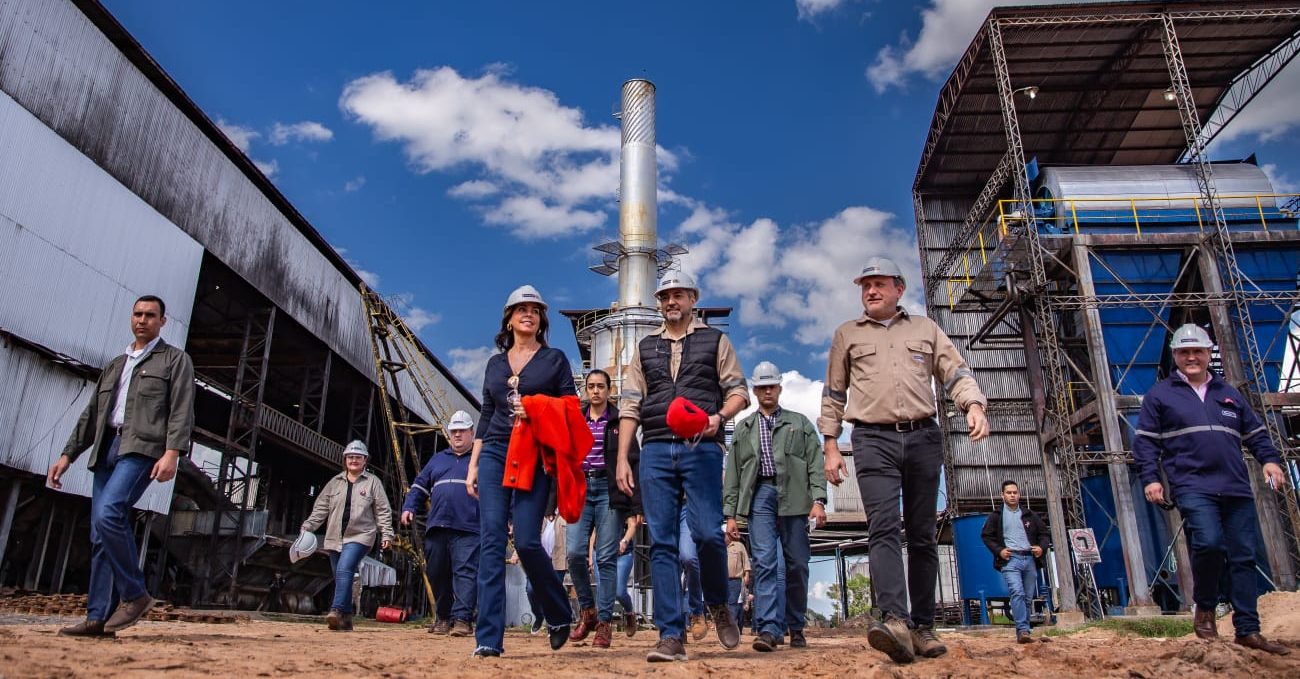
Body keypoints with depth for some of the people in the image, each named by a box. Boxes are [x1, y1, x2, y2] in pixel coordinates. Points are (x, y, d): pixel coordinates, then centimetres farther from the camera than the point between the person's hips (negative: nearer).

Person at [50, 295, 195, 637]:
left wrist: (172, 453, -18)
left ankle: (135, 594, -11)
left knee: (109, 514, -24)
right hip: (107, 448, 7)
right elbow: (91, 415, 26)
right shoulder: (114, 366, 27)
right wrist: (67, 456, 16)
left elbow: (182, 412, -5)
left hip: (142, 448, -7)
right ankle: (99, 618, 3)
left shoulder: (175, 359, 8)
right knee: (100, 533, 1)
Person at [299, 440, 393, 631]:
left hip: (360, 536, -4)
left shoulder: (373, 482, 5)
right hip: (335, 537, 5)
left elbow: (383, 510, 3)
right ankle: (346, 620, 12)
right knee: (340, 578, 6)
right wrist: (307, 527, 2)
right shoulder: (335, 482, 15)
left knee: (344, 570, -23)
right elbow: (321, 508, 13)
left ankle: (336, 611, -29)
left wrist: (386, 534, -5)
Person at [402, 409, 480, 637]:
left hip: (468, 530, -5)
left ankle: (462, 619, -15)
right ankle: (442, 617, 20)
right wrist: (409, 507, 8)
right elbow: (420, 486, 24)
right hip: (436, 527, 5)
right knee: (436, 574, 7)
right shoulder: (438, 459, 24)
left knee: (465, 572, -13)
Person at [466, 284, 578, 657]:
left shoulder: (554, 358, 8)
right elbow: (485, 416, 17)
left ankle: (559, 615, 16)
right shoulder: (495, 363, 17)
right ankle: (489, 638, -5)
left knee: (526, 541, -10)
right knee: (491, 542, -6)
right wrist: (473, 465, 11)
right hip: (495, 453, 4)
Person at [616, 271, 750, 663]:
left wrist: (719, 416, -14)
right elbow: (630, 405, 14)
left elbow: (738, 390, 8)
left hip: (701, 448, -2)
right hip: (655, 450, 3)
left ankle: (718, 606, 18)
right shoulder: (645, 347, 19)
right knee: (662, 543, -1)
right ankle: (671, 637, 2)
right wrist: (622, 458, 6)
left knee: (707, 533, -12)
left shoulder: (714, 340, 13)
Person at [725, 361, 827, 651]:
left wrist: (818, 500, -7)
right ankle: (769, 629, -14)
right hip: (760, 496, 0)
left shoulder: (800, 423, 16)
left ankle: (796, 627, 16)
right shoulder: (743, 429, 20)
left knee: (796, 564, 3)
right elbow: (732, 474, 15)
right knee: (764, 562, -11)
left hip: (793, 497, 0)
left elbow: (815, 464, 7)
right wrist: (730, 514, 7)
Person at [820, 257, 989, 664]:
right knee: (883, 528, -18)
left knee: (922, 535, 4)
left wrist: (973, 405, -12)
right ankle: (896, 621, -29)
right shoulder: (847, 334, 15)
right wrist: (830, 446, 7)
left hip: (923, 437, 2)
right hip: (874, 440, -2)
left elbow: (956, 374, 10)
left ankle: (923, 627, 10)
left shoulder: (925, 329, 17)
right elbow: (833, 394, 15)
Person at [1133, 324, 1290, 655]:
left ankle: (1248, 630, 10)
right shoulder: (1159, 395, 9)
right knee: (1209, 543, -24)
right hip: (1193, 488, -4)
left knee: (1244, 557, 3)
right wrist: (1150, 478, -6)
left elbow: (1256, 432, 24)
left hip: (1236, 489, 4)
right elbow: (1145, 441, 5)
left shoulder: (1229, 393, 21)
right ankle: (1204, 608, -1)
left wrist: (1270, 460, 5)